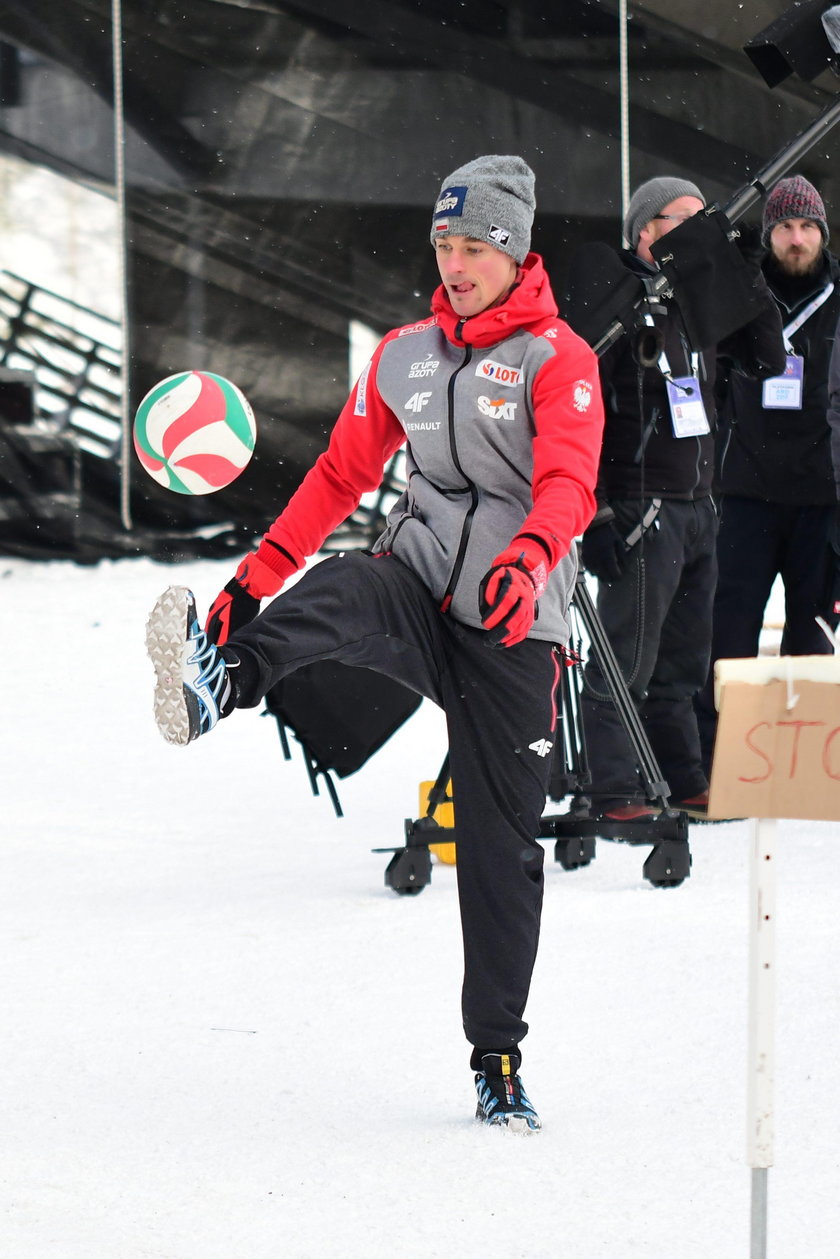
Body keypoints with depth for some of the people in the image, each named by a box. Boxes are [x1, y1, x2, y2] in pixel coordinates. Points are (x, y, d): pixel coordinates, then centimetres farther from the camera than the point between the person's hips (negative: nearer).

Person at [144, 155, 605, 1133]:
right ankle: (217, 681, -65)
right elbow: (341, 474, 17)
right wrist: (257, 577, 10)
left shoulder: (557, 357, -4)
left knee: (502, 842, 0)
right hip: (417, 593, 3)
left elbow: (569, 483, -20)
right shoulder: (404, 356, 12)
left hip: (513, 625, -3)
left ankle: (498, 1061, 9)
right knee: (341, 590, -34)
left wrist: (530, 554, -41)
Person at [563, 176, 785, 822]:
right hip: (640, 506, -8)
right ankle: (610, 791, -5)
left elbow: (767, 360, 16)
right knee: (627, 655, -9)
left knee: (683, 659, 14)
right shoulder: (610, 294, -9)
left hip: (698, 506, 8)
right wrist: (594, 512, -19)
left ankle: (683, 782, 21)